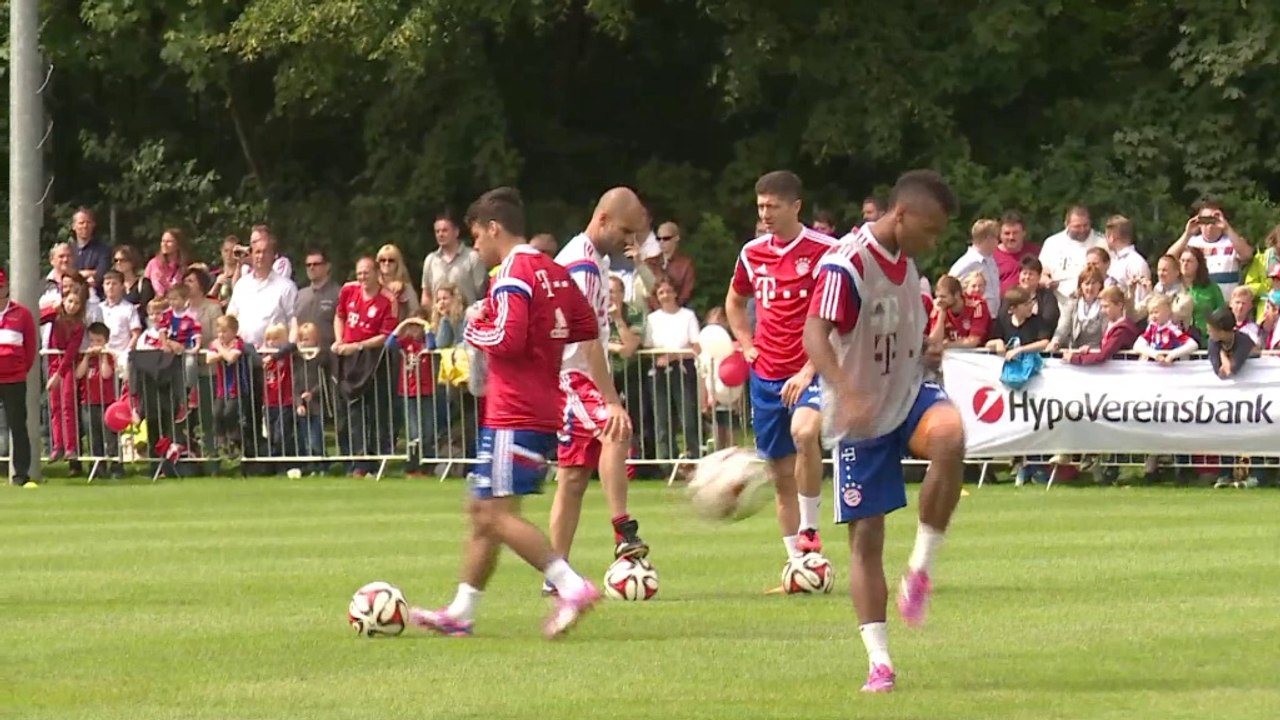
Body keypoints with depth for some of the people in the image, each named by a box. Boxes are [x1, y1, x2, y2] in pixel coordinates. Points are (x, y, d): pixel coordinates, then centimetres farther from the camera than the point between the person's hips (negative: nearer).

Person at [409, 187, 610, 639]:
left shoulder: (512, 276, -13)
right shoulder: (554, 273, 14)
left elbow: (507, 339, -24)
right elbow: (587, 327, 20)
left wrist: (475, 331, -5)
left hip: (514, 415, -10)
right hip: (544, 411, 10)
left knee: (498, 515, -13)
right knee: (482, 511, 14)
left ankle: (571, 586, -23)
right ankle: (460, 613, 18)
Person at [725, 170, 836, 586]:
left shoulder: (824, 251, -8)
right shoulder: (752, 254, 9)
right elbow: (735, 303, 28)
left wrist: (809, 372, -18)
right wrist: (746, 344, 12)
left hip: (810, 371, -6)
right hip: (766, 375, 6)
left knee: (804, 432, -35)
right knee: (781, 475, 8)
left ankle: (809, 530, -20)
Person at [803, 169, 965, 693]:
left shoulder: (906, 263, 7)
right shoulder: (845, 266, -19)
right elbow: (816, 334, -31)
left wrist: (925, 353, 9)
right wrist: (847, 395, -44)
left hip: (906, 395, 5)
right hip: (862, 418, -5)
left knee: (949, 435, -30)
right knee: (866, 537, -2)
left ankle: (921, 568, -15)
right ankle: (879, 663, 7)